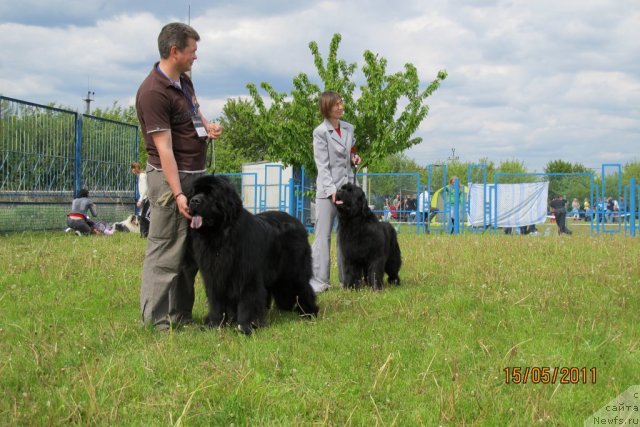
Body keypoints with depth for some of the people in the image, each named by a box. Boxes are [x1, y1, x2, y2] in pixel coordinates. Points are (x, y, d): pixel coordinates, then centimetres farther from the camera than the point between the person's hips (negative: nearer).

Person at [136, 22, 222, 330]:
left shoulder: (184, 80, 10)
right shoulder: (154, 92, -18)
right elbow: (164, 148, -21)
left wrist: (207, 125, 6)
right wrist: (178, 193, -25)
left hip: (195, 175, 10)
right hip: (170, 178, -10)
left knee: (191, 251, 13)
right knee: (165, 252, -7)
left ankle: (181, 315, 20)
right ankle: (157, 322, -3)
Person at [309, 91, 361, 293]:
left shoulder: (349, 128, 11)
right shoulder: (320, 132, -5)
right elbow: (322, 165, -9)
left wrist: (355, 159, 2)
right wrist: (332, 190, -18)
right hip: (327, 188, -5)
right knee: (323, 235, -5)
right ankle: (318, 281, -4)